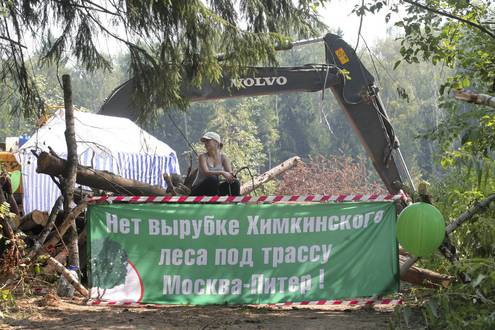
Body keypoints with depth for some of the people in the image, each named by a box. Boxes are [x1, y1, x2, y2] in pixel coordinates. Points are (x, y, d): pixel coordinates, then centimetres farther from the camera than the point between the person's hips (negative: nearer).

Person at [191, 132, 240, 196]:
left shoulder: (223, 157, 1)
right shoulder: (202, 157, -10)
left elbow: (230, 173, -8)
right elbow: (206, 173, -27)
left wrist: (231, 176, -33)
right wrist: (221, 173, -42)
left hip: (213, 190, 4)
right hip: (199, 191, -4)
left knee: (235, 182, -16)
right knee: (213, 179, -34)